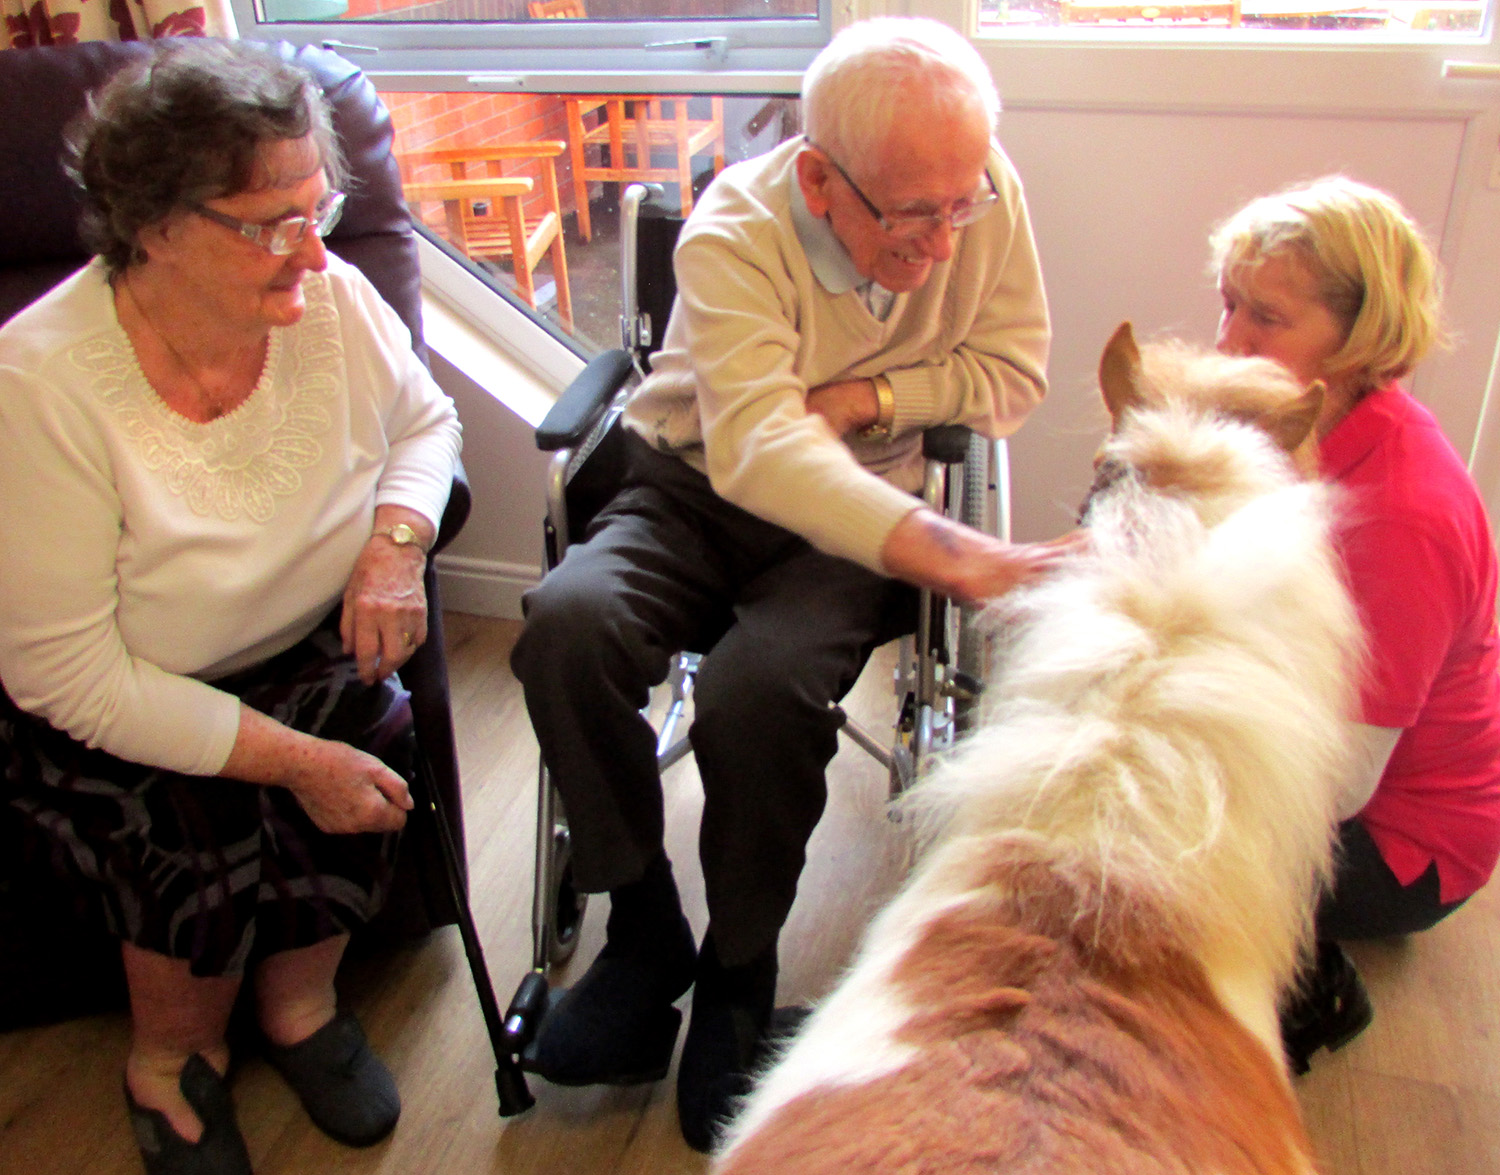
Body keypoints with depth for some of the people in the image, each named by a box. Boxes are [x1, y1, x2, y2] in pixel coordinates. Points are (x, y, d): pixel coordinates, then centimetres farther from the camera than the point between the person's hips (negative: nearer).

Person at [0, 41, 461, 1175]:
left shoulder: (330, 297, -14)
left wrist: (396, 541, -15)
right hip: (116, 710, -3)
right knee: (202, 835, -26)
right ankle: (171, 1055, 11)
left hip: (314, 652, 4)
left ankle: (300, 997, 9)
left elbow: (424, 422, 7)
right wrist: (294, 759, -27)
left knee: (370, 736, -24)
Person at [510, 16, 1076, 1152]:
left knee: (757, 692, -31)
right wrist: (963, 557, -49)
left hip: (860, 521, 1)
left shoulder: (987, 197, -10)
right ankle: (646, 932, -7)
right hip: (694, 492, 0)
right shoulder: (734, 234, -21)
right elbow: (755, 448, -36)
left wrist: (860, 395, -14)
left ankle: (738, 972, -2)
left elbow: (1015, 375, 1)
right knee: (567, 623, -30)